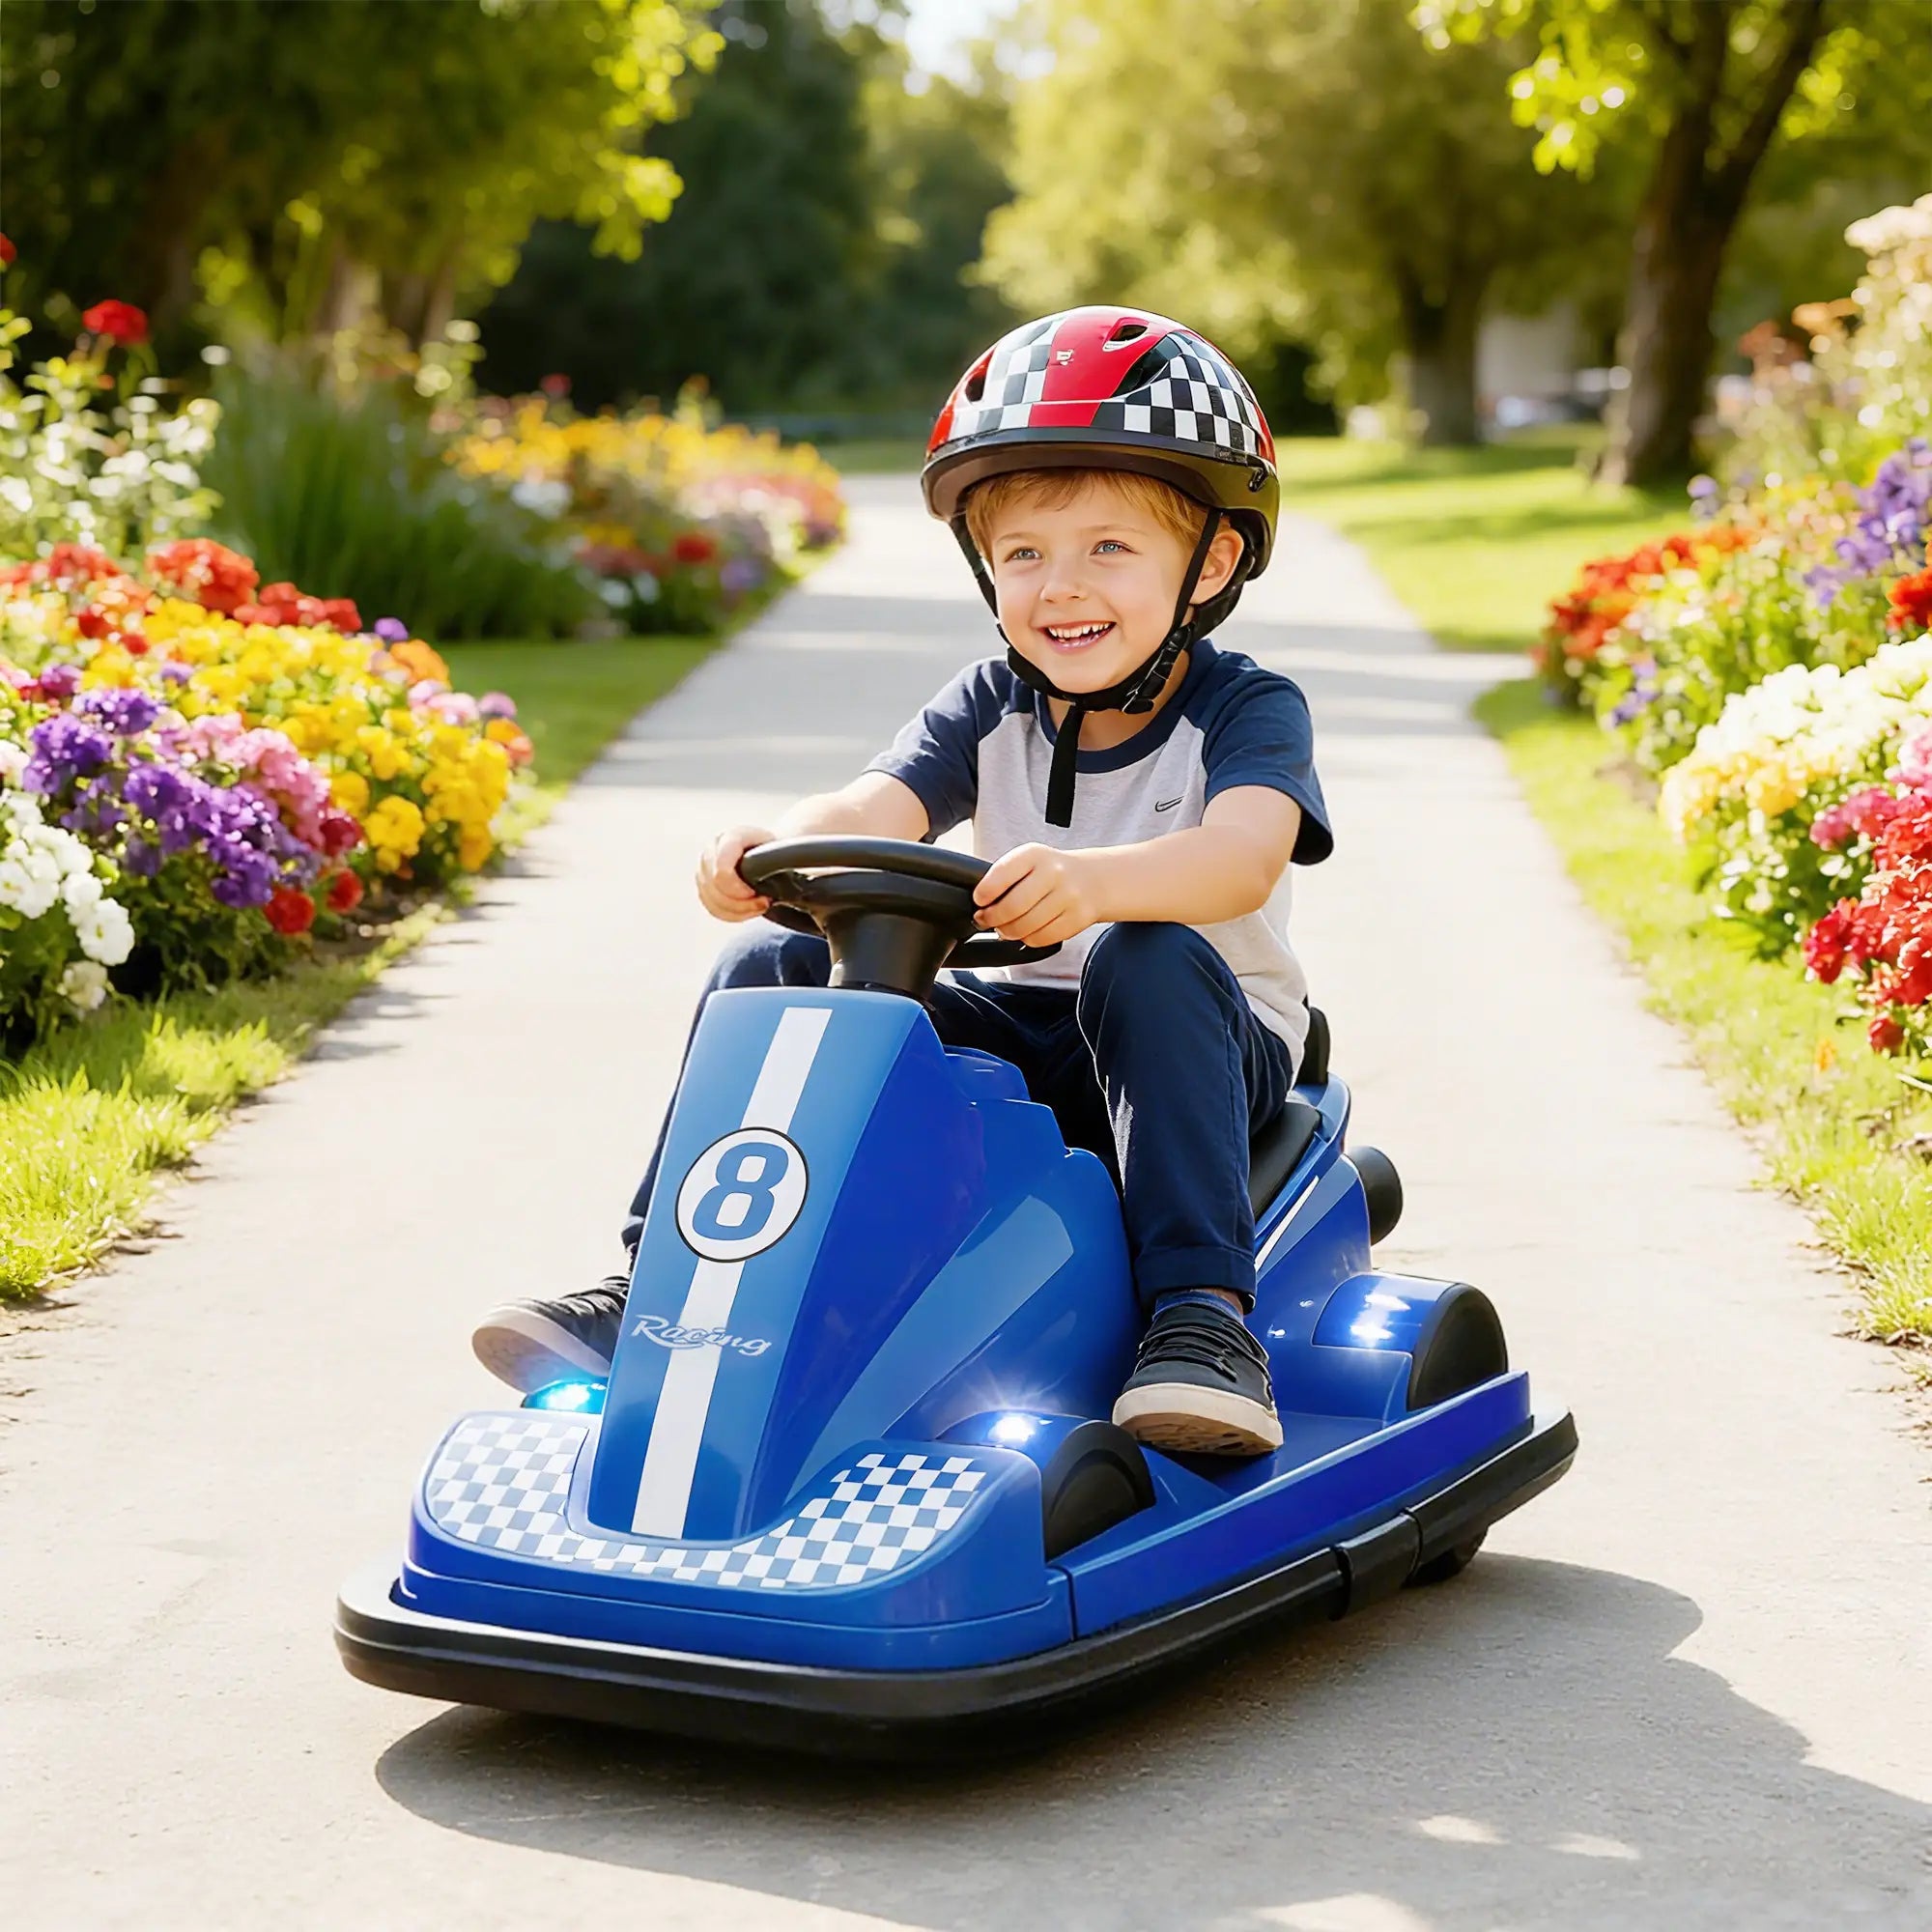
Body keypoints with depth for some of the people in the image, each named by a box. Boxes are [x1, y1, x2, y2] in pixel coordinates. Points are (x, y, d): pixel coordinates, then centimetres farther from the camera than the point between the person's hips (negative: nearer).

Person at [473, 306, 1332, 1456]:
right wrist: (775, 848, -39)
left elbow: (1245, 855, -34)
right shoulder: (989, 709, 2)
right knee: (774, 965, -10)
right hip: (1016, 1035, 5)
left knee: (1145, 959, -37)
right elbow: (876, 810, -15)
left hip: (1208, 1049, -4)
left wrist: (1091, 880, -54)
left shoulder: (1250, 710, -12)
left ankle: (1204, 1315, -40)